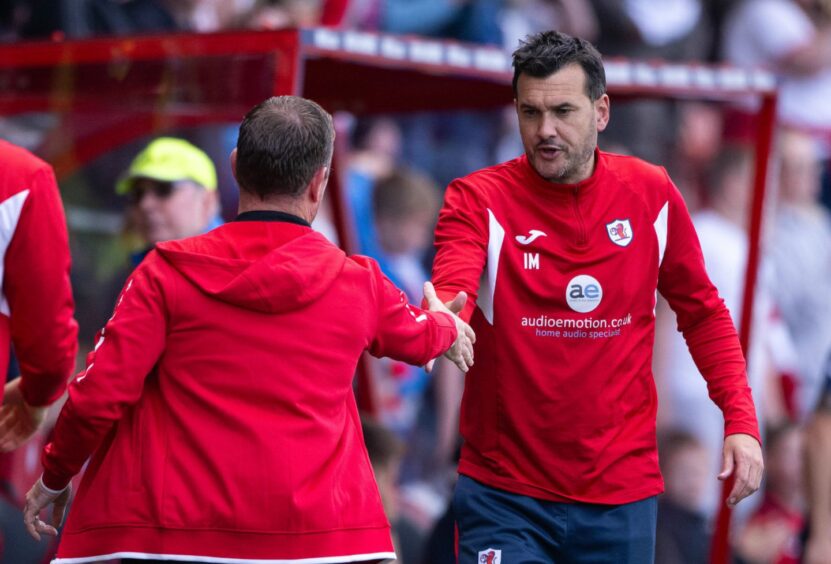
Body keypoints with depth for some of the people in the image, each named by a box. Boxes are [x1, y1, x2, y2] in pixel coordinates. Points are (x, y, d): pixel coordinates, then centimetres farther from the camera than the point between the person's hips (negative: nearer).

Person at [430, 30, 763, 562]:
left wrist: (741, 422, 0)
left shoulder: (651, 194, 1)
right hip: (505, 495, -2)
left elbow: (703, 314, 11)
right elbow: (452, 291, -26)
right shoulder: (479, 198, -8)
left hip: (621, 493, 2)